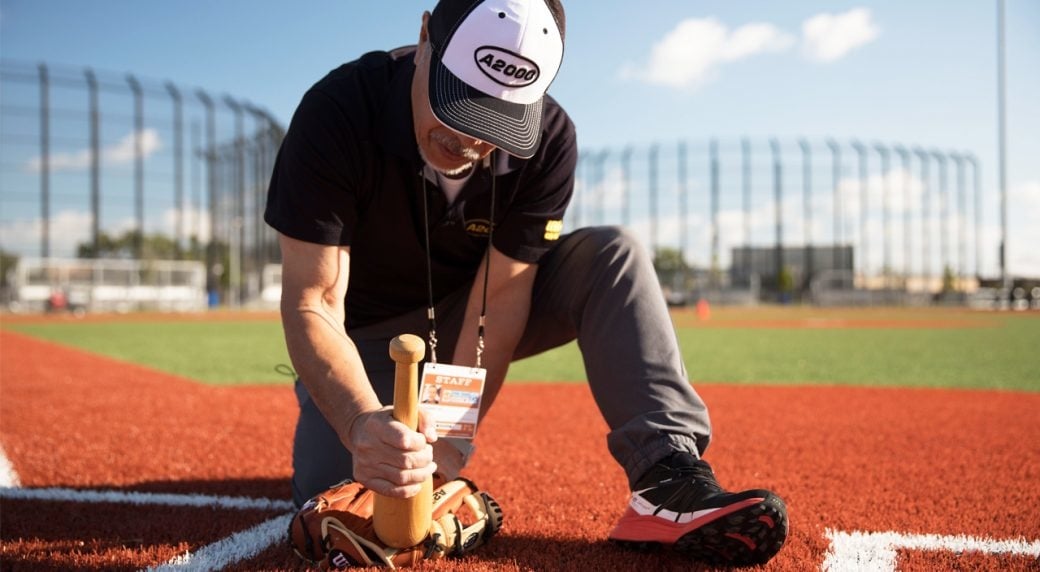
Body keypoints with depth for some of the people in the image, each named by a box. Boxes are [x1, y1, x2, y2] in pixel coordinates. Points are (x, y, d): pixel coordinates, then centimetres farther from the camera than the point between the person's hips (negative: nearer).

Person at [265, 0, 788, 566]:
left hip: (465, 319, 2)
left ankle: (669, 480, -28)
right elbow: (313, 303, -31)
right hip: (369, 336, -1)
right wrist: (362, 423, -48)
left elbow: (500, 297, -20)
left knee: (612, 256, -21)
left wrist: (453, 439, -30)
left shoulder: (549, 140, -21)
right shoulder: (339, 111, -28)